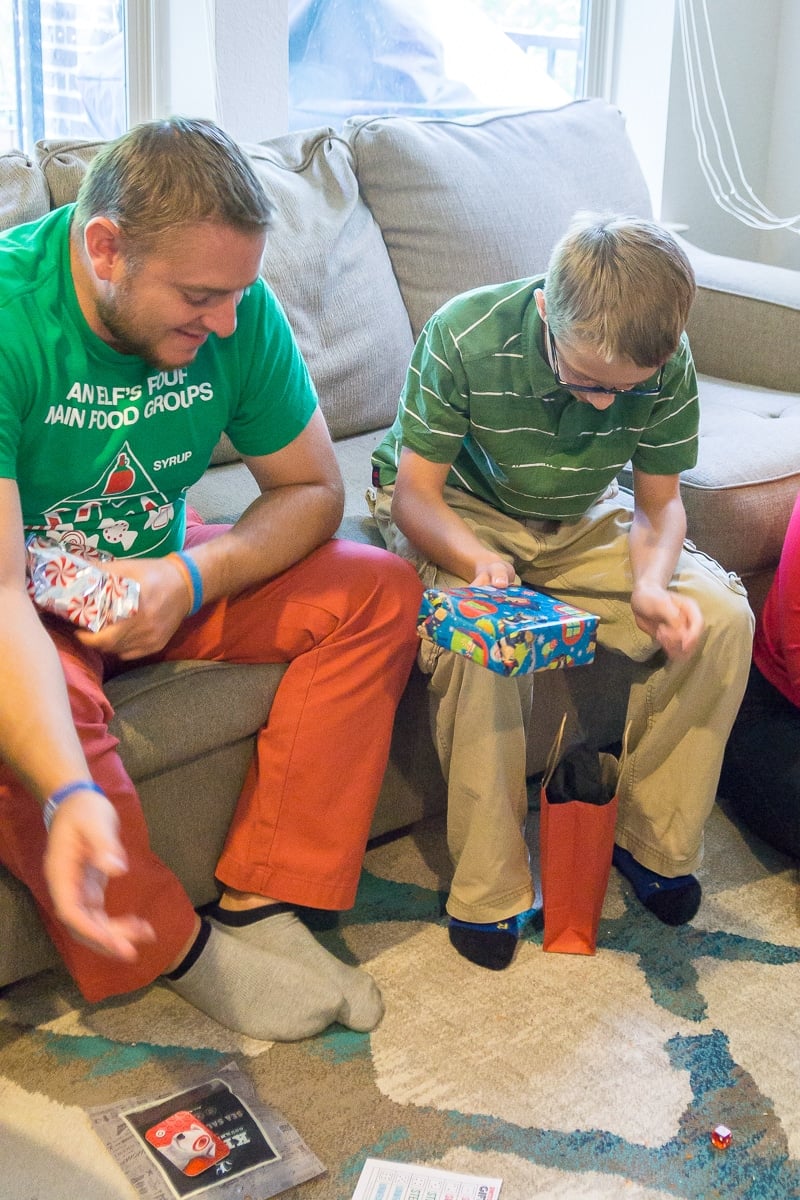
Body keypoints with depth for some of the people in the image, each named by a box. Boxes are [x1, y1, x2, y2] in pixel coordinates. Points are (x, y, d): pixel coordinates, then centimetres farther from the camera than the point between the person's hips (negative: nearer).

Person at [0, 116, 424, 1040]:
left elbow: (313, 491, -4)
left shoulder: (236, 311, -15)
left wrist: (194, 576, -24)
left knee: (380, 592, -11)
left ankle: (260, 903, -12)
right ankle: (174, 948, -9)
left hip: (157, 576, 5)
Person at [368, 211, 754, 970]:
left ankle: (651, 842, 2)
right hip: (457, 511, -3)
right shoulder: (464, 338, -29)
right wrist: (476, 561, -43)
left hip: (578, 522, 4)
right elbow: (415, 491, -22)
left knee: (721, 617, -17)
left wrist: (650, 584, -29)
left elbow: (659, 503, -7)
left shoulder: (666, 363, -19)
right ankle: (489, 890, -18)